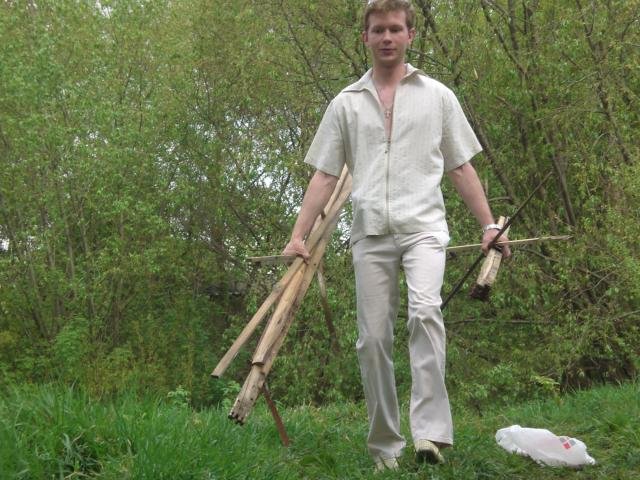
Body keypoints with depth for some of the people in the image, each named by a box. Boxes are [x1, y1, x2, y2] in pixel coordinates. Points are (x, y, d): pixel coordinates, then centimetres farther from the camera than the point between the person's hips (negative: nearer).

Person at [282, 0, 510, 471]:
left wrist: (488, 224, 7)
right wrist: (299, 235, 3)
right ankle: (385, 445, 9)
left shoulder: (437, 96, 12)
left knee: (425, 310, -26)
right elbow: (325, 175, 12)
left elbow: (460, 167, 14)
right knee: (373, 337, 0)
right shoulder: (346, 103, 14)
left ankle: (430, 431, -29)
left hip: (423, 225, -2)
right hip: (370, 231, 2)